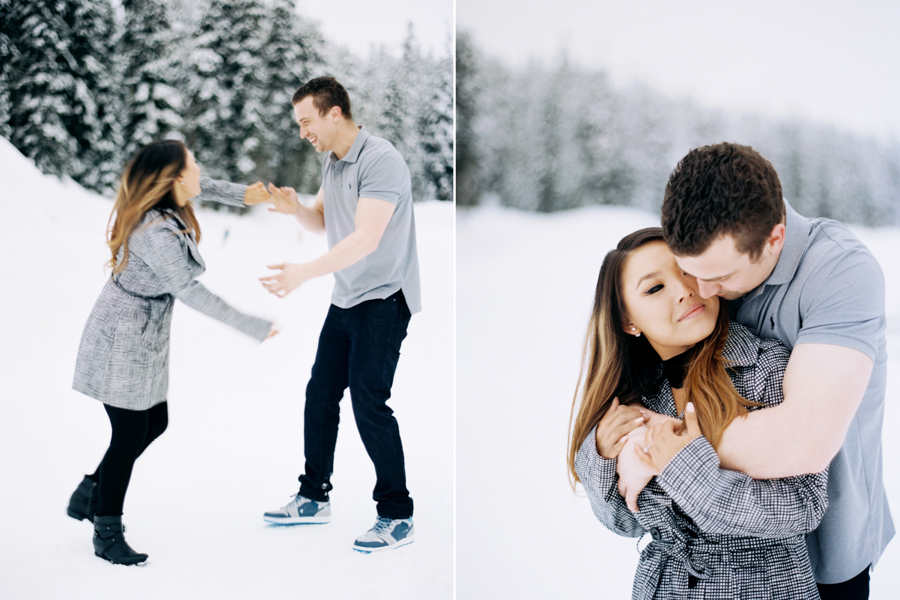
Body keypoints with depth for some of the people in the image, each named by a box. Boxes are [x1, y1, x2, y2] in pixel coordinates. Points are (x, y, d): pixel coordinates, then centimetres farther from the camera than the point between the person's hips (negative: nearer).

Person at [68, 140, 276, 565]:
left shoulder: (164, 206, -2)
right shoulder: (157, 234, -29)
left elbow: (200, 188, 22)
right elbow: (190, 293, -25)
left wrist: (241, 194, 9)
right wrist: (251, 327, -21)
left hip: (144, 338, 10)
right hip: (122, 341, -10)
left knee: (155, 423, 16)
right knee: (130, 435, -1)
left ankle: (88, 495, 32)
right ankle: (107, 533, 15)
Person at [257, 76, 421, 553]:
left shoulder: (380, 160, -19)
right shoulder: (331, 162, 11)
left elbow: (366, 238, -27)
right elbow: (322, 222, 19)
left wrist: (304, 274, -34)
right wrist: (294, 208, -4)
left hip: (383, 299, -9)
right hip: (345, 299, 9)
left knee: (368, 401, -11)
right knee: (319, 395, 11)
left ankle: (397, 516, 1)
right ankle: (313, 499, 26)